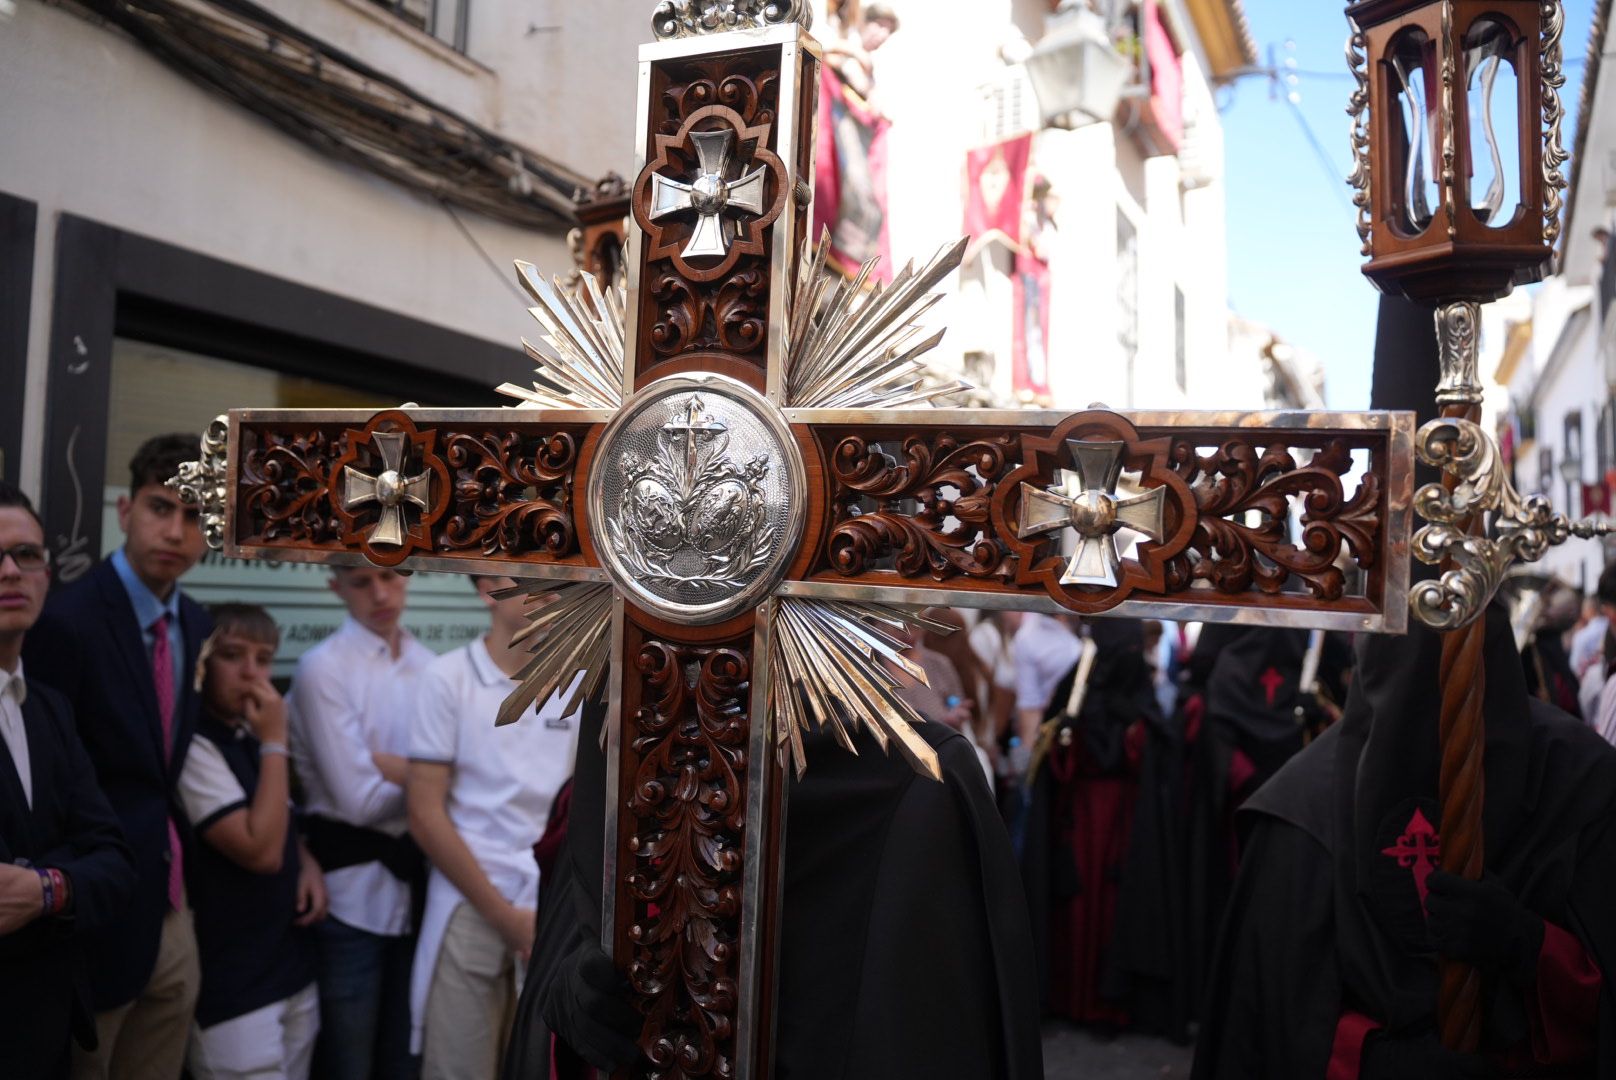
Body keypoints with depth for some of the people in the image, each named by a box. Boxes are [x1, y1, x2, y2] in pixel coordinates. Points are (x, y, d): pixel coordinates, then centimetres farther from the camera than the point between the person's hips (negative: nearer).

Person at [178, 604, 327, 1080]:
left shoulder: (252, 737, 8)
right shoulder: (194, 746, -17)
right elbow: (260, 849, -22)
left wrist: (308, 864, 2)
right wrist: (275, 743, -19)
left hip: (294, 968, 8)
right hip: (234, 986, -8)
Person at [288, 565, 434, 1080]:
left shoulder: (430, 666, 5)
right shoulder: (323, 668, -11)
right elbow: (361, 799, -15)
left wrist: (385, 763, -14)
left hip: (418, 881, 5)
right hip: (351, 891, -5)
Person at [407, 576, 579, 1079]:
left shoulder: (577, 680, 4)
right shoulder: (448, 677, -4)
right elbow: (425, 815, -6)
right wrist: (503, 913, -7)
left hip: (557, 909, 3)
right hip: (472, 909, -2)